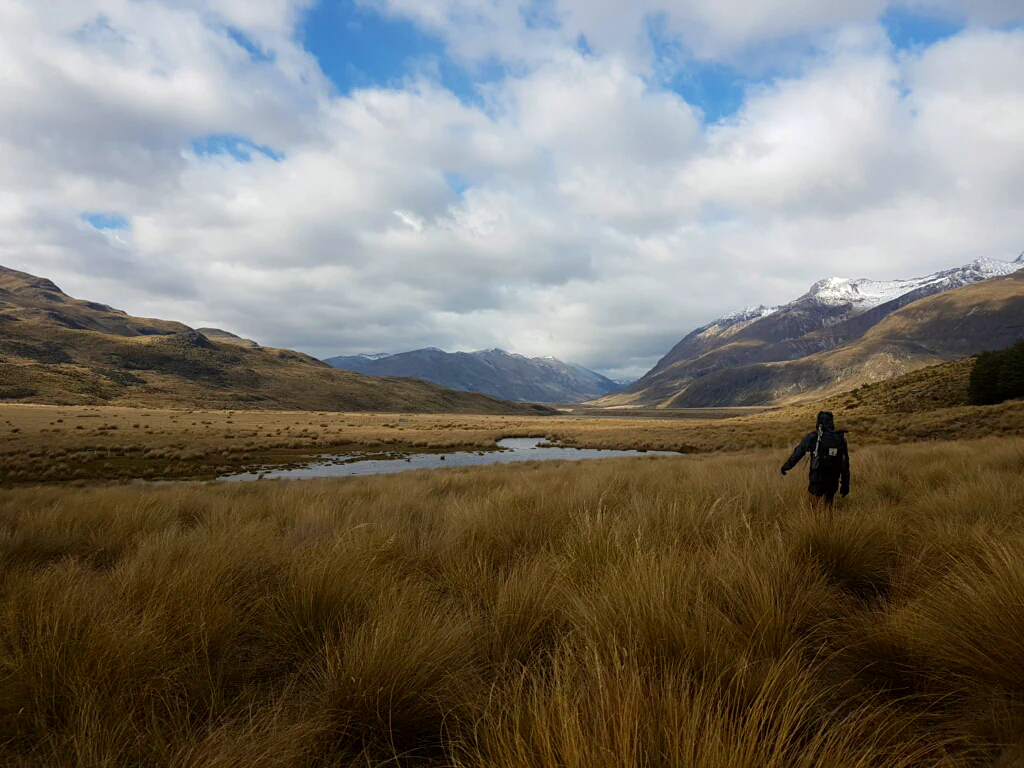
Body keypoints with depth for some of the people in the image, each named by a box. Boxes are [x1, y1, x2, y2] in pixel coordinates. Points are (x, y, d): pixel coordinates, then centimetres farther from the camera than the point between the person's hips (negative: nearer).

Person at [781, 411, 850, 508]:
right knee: (828, 508, 17)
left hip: (817, 481, -4)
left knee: (815, 508, 4)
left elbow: (797, 453, 0)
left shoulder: (812, 437, -8)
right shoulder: (841, 439, 2)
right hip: (833, 481, 4)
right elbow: (845, 464, 6)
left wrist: (786, 466, 15)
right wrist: (845, 484, 14)